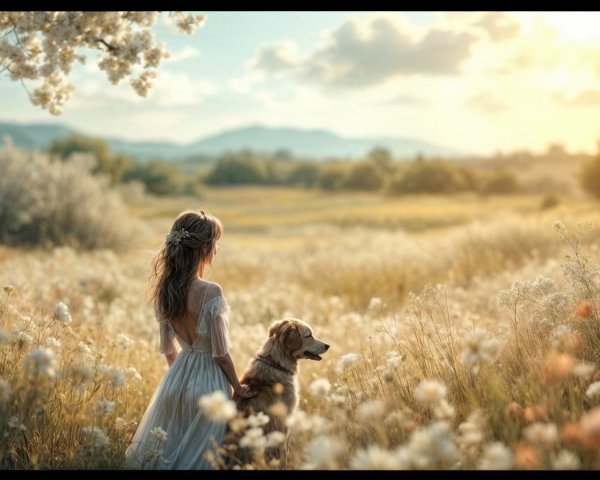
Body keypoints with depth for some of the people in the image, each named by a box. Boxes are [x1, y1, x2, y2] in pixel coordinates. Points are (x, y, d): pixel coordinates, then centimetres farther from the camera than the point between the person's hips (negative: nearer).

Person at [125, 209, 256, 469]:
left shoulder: (164, 290, -2)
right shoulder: (211, 292, -22)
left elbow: (168, 349, 7)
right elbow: (221, 353, -16)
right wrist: (238, 388, -2)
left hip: (177, 377, 6)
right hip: (208, 382, -6)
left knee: (163, 454, 19)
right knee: (197, 456, 9)